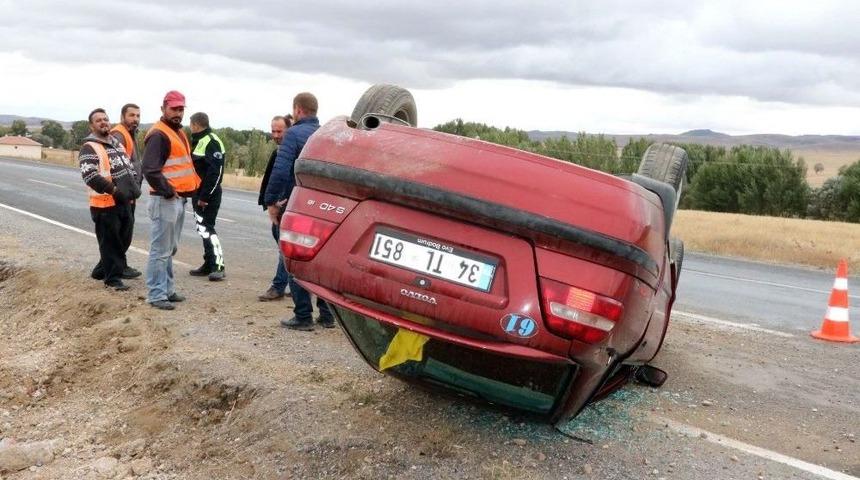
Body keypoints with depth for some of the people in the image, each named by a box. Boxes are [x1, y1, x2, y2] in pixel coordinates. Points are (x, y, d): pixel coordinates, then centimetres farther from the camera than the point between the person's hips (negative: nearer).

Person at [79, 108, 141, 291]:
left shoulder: (117, 144, 16)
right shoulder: (89, 148, -11)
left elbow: (130, 167, 25)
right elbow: (90, 175, -23)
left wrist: (134, 186, 7)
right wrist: (114, 190, -26)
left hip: (124, 202, 9)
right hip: (105, 205, -8)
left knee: (122, 240, 17)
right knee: (110, 243, -1)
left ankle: (102, 269, 34)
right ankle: (113, 278, 9)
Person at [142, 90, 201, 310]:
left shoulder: (179, 133, 18)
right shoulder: (158, 134, -14)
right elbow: (150, 170, -22)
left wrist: (192, 186, 14)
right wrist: (168, 191, -19)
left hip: (179, 198, 10)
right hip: (165, 200, -10)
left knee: (170, 249, 16)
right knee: (160, 250, -5)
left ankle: (167, 289, 25)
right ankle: (156, 295, -1)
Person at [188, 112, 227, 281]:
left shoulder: (211, 142, -15)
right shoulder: (198, 141, 16)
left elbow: (216, 171, -22)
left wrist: (205, 196, -23)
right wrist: (197, 195, 15)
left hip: (208, 195, -10)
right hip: (198, 194, 10)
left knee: (206, 229, -10)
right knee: (203, 229, 13)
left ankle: (218, 266, -8)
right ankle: (209, 265, 20)